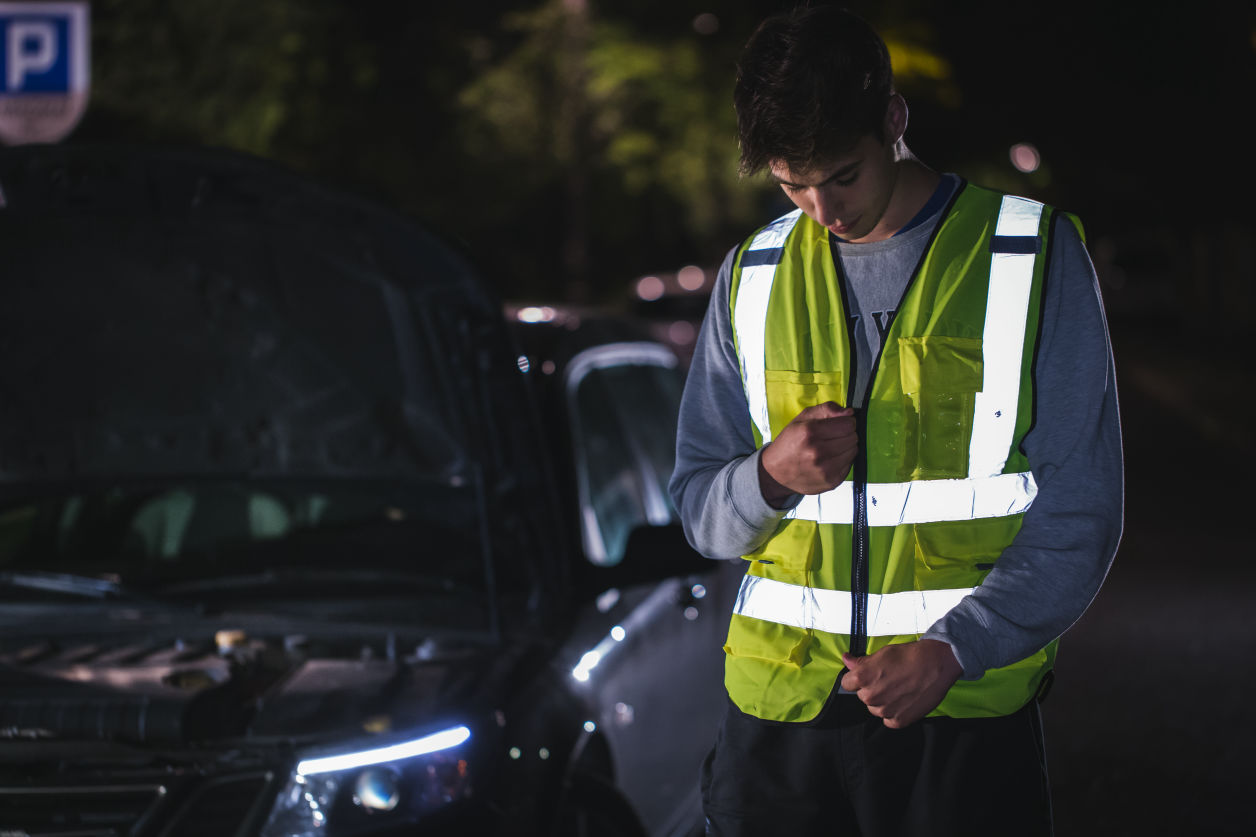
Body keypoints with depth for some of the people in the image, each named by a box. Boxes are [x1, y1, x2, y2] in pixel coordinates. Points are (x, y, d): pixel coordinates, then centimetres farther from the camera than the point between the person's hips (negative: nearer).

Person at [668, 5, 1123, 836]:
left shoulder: (1036, 258, -1)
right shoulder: (753, 277, 9)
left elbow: (1080, 515, -3)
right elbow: (701, 510, 12)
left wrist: (954, 650, -15)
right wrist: (770, 476, -10)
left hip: (964, 715, -2)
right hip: (780, 708, 3)